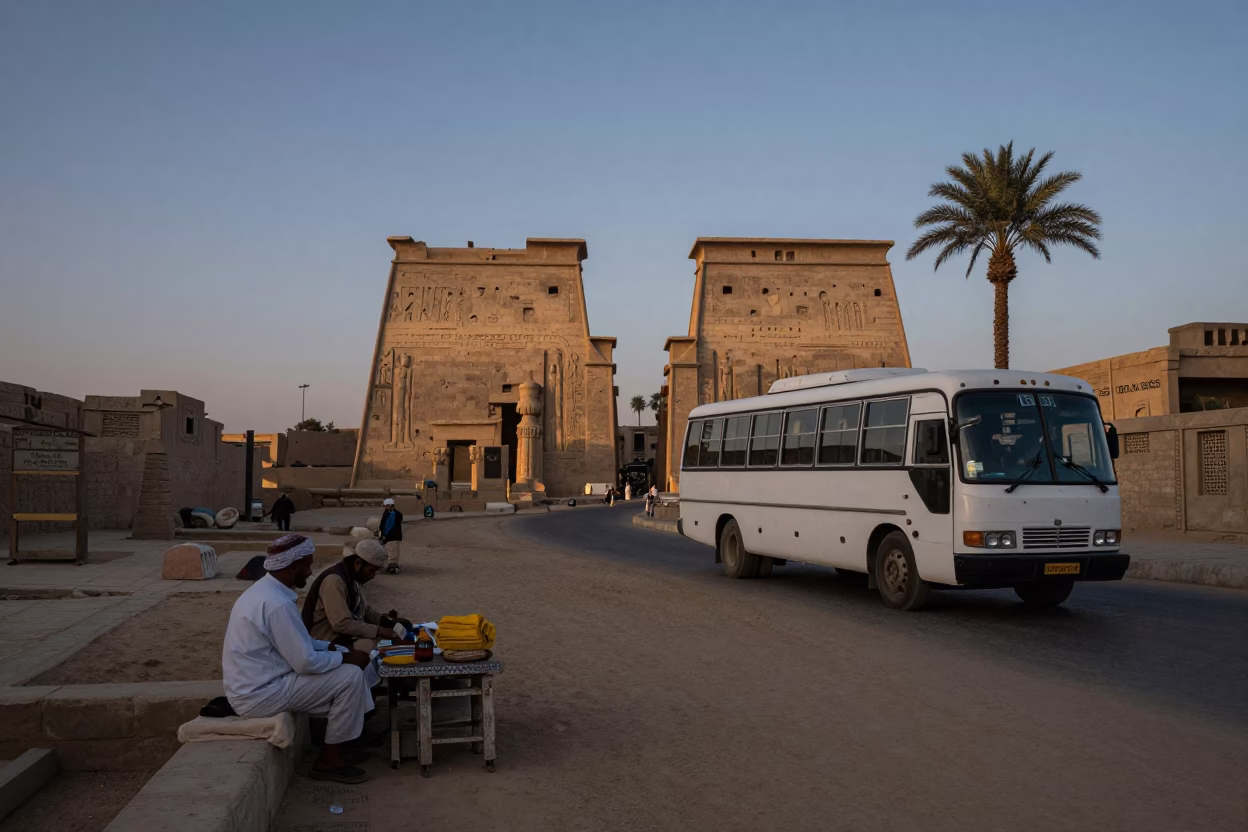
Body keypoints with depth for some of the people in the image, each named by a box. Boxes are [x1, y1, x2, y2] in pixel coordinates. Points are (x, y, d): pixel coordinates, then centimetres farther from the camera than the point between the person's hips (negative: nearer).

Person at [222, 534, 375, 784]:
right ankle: (328, 761, 2)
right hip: (260, 694, -10)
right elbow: (306, 662, -23)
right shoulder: (277, 604, -25)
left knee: (339, 669, 16)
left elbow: (298, 643, 18)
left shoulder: (265, 590, 8)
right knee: (351, 677, -11)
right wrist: (345, 657, -8)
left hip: (253, 685, 10)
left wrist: (334, 648, 7)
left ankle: (334, 747, 22)